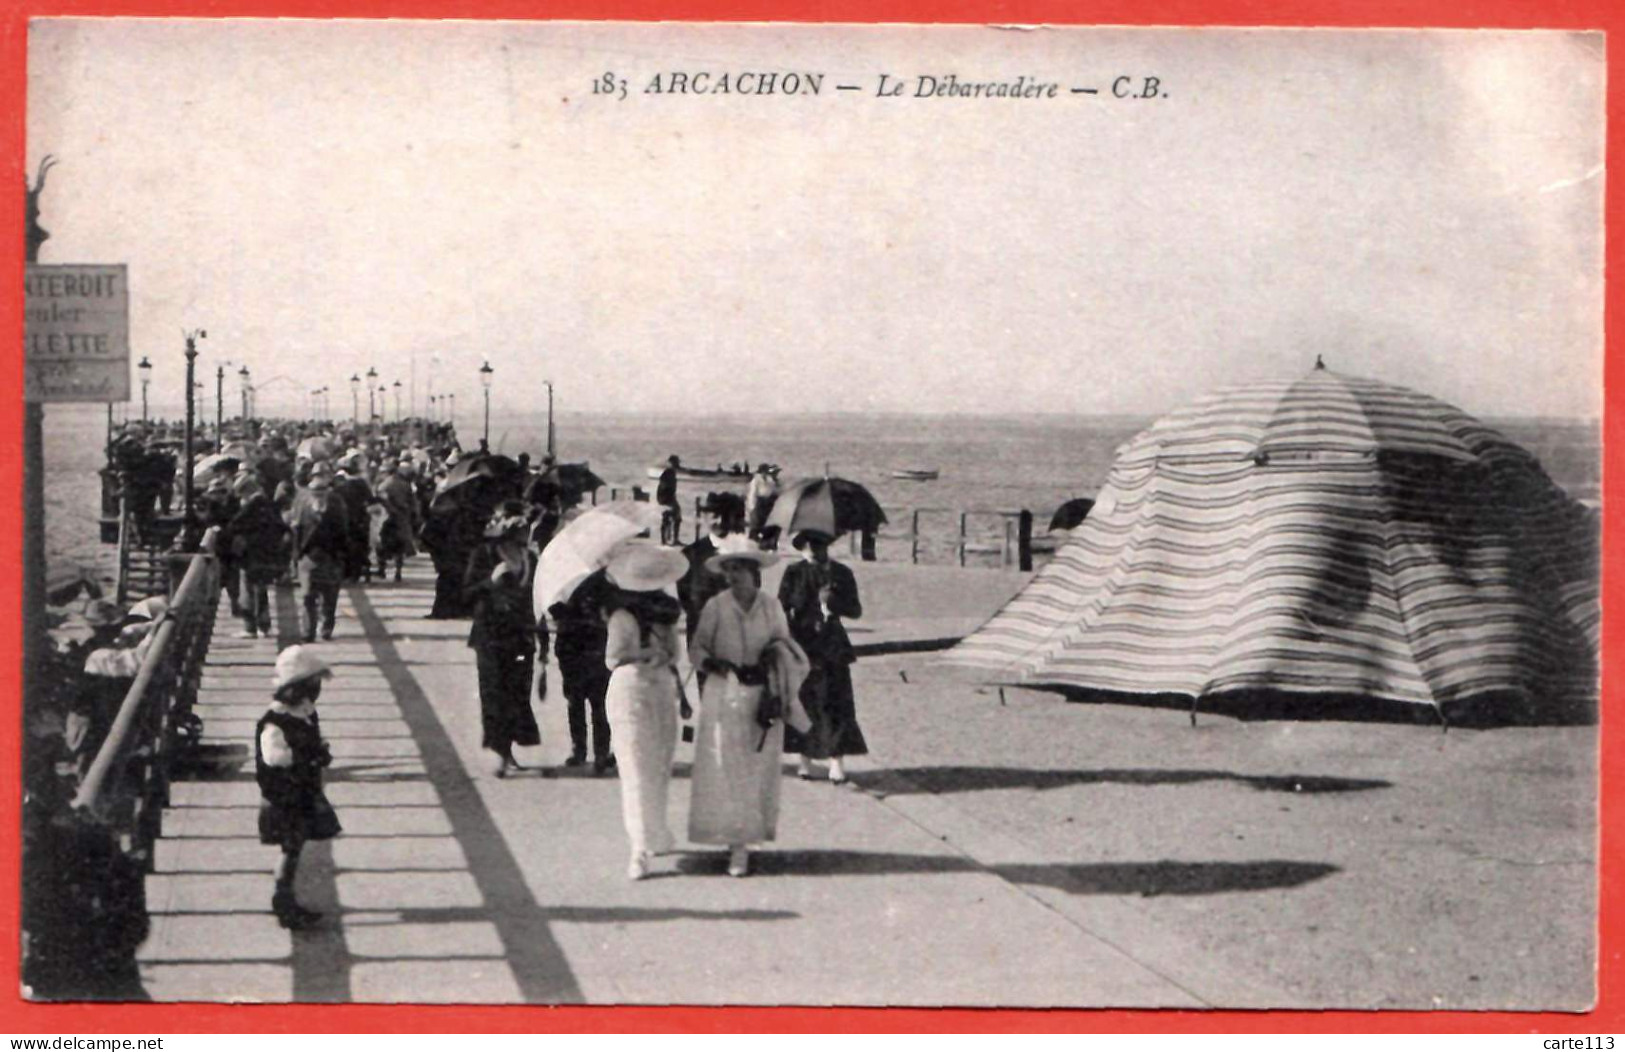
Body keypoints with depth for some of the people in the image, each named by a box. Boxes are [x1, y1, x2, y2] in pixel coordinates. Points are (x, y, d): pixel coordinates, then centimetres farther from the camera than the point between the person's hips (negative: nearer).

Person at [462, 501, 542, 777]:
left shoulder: (529, 558, 13)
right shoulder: (483, 555, 0)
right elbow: (467, 593, -3)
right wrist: (491, 581, -19)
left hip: (520, 634, 4)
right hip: (491, 634, -4)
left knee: (518, 691, 1)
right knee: (495, 692, -9)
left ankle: (506, 750, 9)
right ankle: (499, 752, -12)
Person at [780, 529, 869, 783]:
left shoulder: (841, 574, 4)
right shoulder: (794, 573, 2)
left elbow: (856, 609, 2)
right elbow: (782, 607, 1)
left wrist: (832, 601, -14)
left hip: (831, 648, 0)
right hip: (801, 646, 0)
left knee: (836, 703, -5)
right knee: (803, 700, 3)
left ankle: (836, 760, -3)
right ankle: (805, 759, 12)